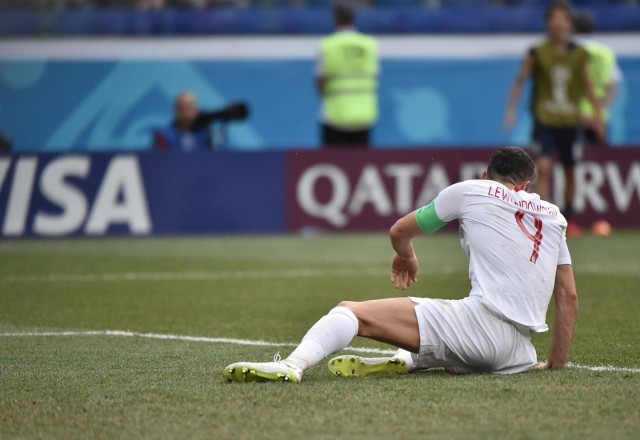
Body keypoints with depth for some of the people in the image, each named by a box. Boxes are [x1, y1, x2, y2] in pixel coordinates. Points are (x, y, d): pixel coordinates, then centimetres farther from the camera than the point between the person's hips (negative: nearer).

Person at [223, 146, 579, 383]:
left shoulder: (469, 190, 15)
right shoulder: (553, 215, 24)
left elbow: (399, 232, 27)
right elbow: (569, 297, 22)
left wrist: (406, 255, 49)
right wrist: (557, 364, 28)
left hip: (483, 318, -5)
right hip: (518, 353, 5)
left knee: (351, 311, -7)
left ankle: (293, 365, -35)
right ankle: (405, 362, 3)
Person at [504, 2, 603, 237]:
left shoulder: (579, 54, 3)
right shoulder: (537, 53, -4)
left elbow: (587, 86, 11)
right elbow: (520, 80, 0)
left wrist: (597, 115, 9)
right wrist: (511, 108, -11)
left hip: (570, 121, 3)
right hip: (544, 120, -3)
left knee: (569, 171, 12)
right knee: (544, 167, -18)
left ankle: (569, 218, 30)